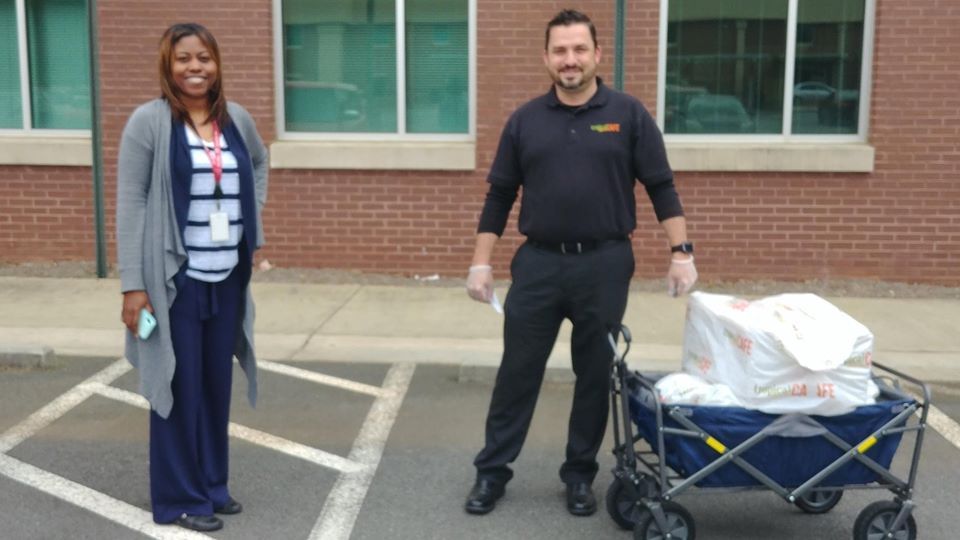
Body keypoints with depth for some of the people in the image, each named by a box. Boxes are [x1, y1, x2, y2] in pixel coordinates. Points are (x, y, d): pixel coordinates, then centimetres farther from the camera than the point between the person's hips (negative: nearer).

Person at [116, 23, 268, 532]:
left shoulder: (237, 118, 6)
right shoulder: (149, 121, -8)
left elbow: (260, 163, 27)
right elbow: (129, 203, -10)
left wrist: (253, 224, 15)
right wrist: (132, 284, -15)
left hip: (227, 279, 5)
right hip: (175, 279, -5)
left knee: (217, 385, 13)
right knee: (180, 387, 4)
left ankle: (212, 484, 29)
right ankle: (179, 497, 18)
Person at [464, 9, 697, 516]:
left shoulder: (628, 114, 0)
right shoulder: (525, 120, 4)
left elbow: (661, 187, 1)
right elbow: (499, 196, 7)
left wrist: (681, 252, -6)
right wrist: (481, 261, 3)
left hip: (604, 264, -1)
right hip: (538, 263, 1)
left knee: (595, 374, 9)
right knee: (517, 371, 6)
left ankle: (580, 474, 24)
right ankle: (492, 470, 19)